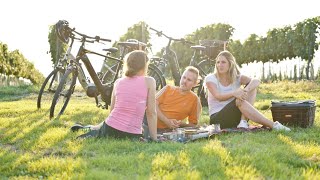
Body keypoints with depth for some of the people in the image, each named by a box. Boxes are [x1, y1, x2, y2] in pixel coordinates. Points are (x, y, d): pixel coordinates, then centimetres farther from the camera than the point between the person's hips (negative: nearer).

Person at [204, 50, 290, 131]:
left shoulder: (236, 77, 5)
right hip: (217, 118, -4)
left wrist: (245, 90, -36)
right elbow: (218, 96, -21)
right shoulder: (210, 79, -3)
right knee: (240, 101, -32)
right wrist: (234, 93, -40)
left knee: (252, 88, -10)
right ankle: (273, 125, -34)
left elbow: (256, 81, -15)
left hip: (235, 116, 4)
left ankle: (243, 122, -26)